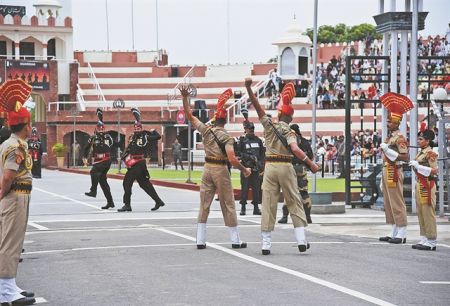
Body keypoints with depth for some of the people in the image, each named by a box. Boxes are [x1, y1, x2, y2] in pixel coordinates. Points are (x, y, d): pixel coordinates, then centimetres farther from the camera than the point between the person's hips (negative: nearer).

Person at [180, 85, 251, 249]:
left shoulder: (206, 130, -2)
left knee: (204, 205, 8)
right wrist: (244, 170, -10)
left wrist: (185, 98, 9)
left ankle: (200, 240, 5)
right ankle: (235, 240, 10)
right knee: (228, 205, 5)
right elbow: (232, 159, -23)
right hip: (221, 170, -4)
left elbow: (190, 116, 6)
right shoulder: (227, 137, -14)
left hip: (208, 168, 4)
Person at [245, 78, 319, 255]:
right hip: (285, 167, -2)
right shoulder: (289, 131, -4)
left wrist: (249, 88, -2)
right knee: (294, 202, 7)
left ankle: (266, 243, 1)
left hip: (270, 167, 2)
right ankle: (301, 240, 1)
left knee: (268, 203, 3)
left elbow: (257, 106, -2)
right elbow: (295, 149, -22)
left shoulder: (269, 125, 3)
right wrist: (310, 163, -23)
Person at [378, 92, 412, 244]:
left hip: (394, 172, -10)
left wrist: (388, 150, -22)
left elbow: (405, 157, -19)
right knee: (389, 203, 11)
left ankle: (402, 234, -6)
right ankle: (394, 233, 16)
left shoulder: (399, 138, -12)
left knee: (397, 203, -8)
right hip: (387, 171, 10)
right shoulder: (389, 137, 16)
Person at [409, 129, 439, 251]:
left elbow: (434, 171, -19)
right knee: (421, 213, 11)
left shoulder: (430, 154, -12)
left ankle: (431, 242, -2)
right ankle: (424, 239, 16)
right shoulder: (420, 153, 14)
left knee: (428, 212, -6)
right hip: (419, 184, 9)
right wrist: (414, 165, 8)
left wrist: (418, 166, -22)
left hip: (427, 185, -9)